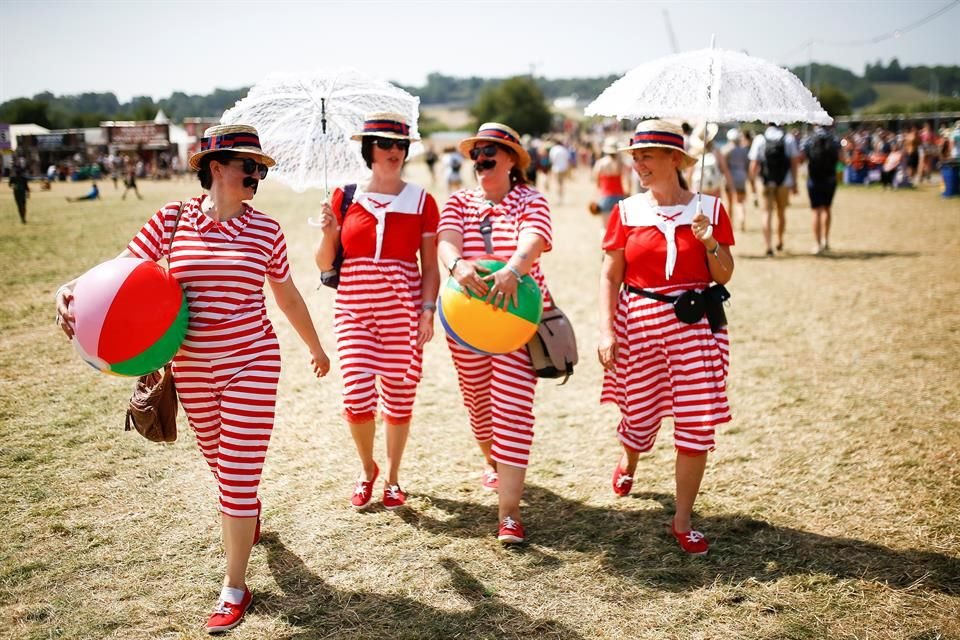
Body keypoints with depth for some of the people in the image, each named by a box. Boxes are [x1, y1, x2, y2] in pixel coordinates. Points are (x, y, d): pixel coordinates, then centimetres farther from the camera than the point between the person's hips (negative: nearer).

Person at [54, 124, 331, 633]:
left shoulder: (266, 230, -3)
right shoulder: (172, 220, -4)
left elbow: (287, 296, 10)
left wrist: (315, 347, 20)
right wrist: (73, 289, -30)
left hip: (251, 364, -2)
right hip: (192, 370, 2)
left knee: (238, 474, -3)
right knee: (218, 461, 20)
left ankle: (235, 587, 12)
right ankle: (247, 516, 54)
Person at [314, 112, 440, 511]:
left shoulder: (421, 201, 3)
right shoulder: (345, 198, 4)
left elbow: (430, 265, 4)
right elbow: (324, 263, 8)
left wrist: (428, 309, -7)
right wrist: (329, 233, -11)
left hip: (403, 312, 0)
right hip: (354, 311, 0)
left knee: (399, 400, 5)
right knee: (357, 398, -8)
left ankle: (392, 478, 28)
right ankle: (367, 469, 22)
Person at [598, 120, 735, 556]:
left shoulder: (709, 208, 1)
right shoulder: (627, 212, 1)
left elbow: (723, 277, 5)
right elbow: (610, 276, 2)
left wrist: (710, 244, -13)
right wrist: (606, 331, -7)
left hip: (694, 325, 0)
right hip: (639, 325, 0)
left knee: (697, 426, -3)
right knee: (639, 417, 11)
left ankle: (682, 520, 14)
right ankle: (628, 463, 50)